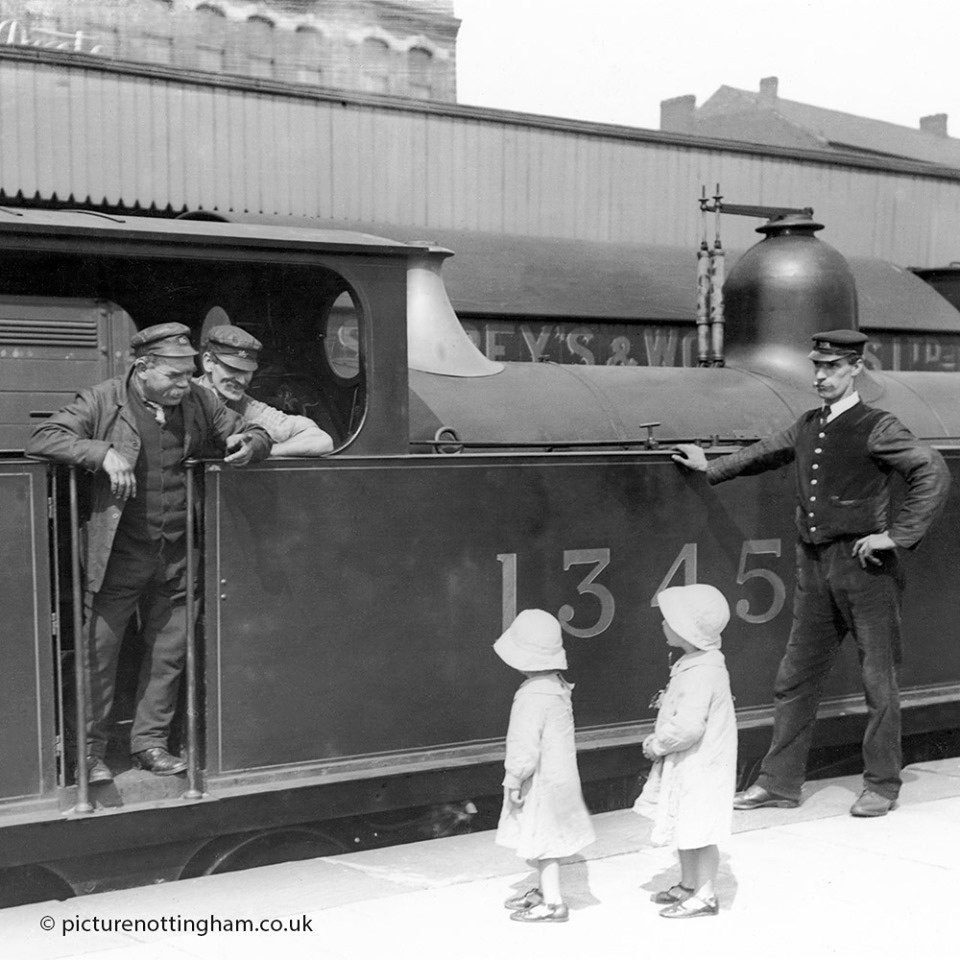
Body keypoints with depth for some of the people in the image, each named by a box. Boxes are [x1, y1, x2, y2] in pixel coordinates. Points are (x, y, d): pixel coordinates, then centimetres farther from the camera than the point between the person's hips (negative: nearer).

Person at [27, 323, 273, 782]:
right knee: (98, 652, 1)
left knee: (169, 653, 11)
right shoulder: (102, 401, -6)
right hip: (118, 556, -4)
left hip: (177, 556, 4)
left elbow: (252, 432, 15)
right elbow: (41, 439, -12)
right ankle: (90, 750, 15)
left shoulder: (199, 402, 6)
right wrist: (103, 453, -24)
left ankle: (149, 742, 25)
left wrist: (250, 444, -11)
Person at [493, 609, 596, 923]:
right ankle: (544, 891, 34)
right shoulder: (556, 685, 6)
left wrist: (514, 780, -15)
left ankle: (553, 903, 8)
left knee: (540, 841, 1)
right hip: (557, 772, 10)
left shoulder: (533, 696, -26)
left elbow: (525, 744, -25)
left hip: (542, 780, -10)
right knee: (544, 840, 21)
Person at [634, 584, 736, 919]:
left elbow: (688, 726, -32)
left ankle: (705, 896, 16)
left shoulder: (701, 673, -27)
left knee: (698, 832, 3)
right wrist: (659, 741, 7)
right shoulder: (694, 664, 6)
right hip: (686, 765, 10)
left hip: (700, 767, -10)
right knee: (685, 829, 21)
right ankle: (688, 885, 36)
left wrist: (657, 744, -17)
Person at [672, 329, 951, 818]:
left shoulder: (877, 428, -8)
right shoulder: (806, 427, 12)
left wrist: (897, 535, -15)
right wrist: (711, 468, 36)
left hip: (864, 564, -6)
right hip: (815, 565, 6)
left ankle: (881, 786, 16)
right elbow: (764, 454, 30)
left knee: (878, 680, 3)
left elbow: (933, 473, -13)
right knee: (794, 678, 8)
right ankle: (779, 782, 17)